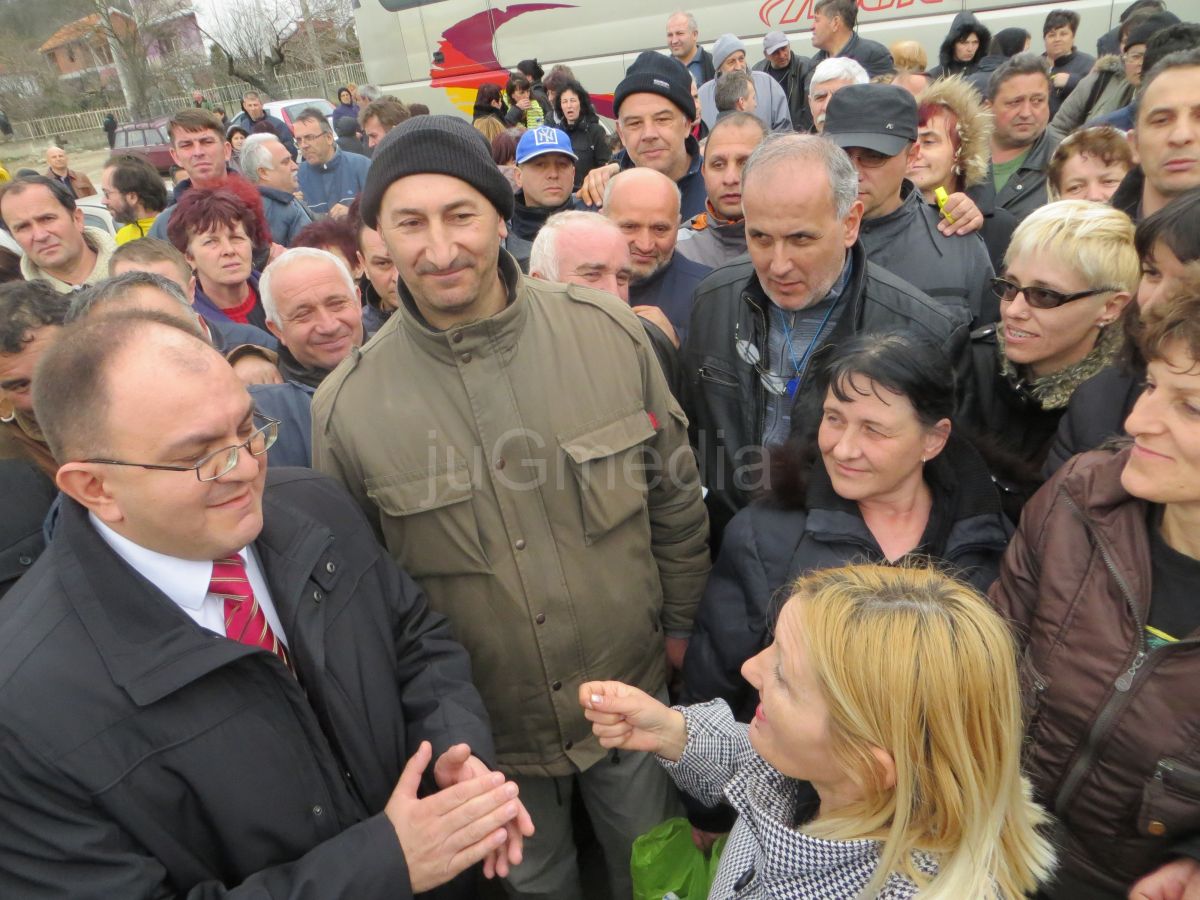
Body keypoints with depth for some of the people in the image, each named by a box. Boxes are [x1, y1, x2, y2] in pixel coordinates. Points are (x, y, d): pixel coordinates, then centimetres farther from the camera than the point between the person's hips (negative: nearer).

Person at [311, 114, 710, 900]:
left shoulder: (609, 333, -13)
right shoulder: (346, 405, -15)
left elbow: (677, 502, -1)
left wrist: (679, 628, 5)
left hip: (635, 699, 1)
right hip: (482, 733, 0)